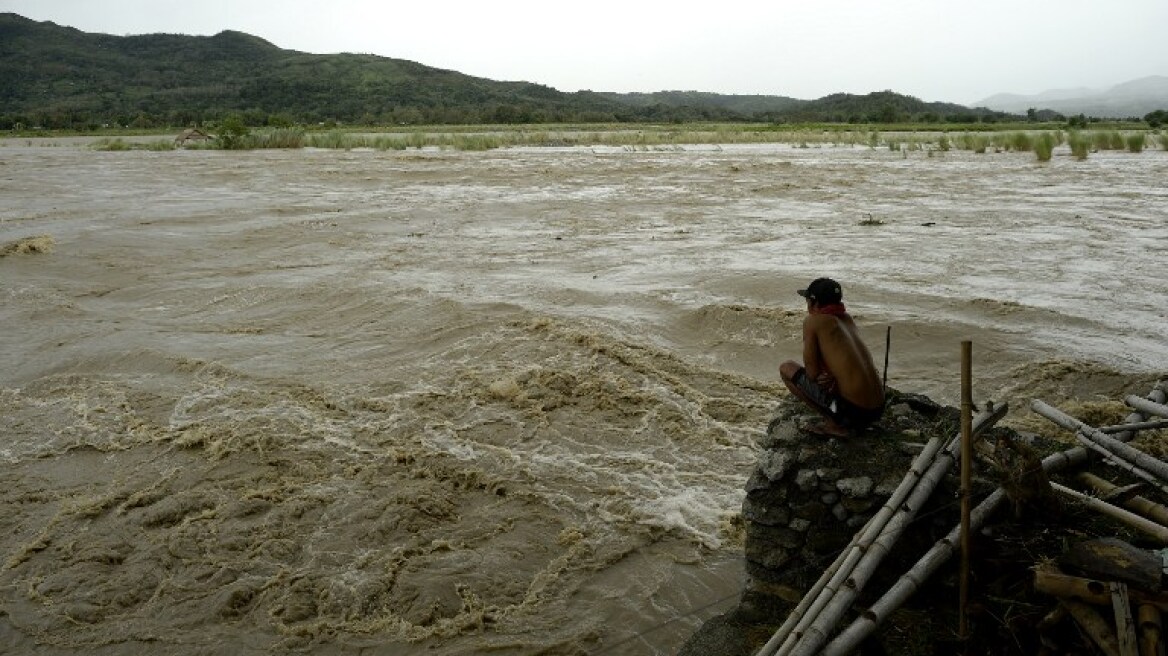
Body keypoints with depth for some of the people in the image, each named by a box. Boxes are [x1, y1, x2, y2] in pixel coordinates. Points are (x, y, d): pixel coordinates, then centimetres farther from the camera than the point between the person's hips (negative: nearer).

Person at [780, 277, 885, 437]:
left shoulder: (813, 321, -6)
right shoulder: (847, 318, 15)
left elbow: (812, 373, -6)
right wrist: (832, 377, 4)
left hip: (851, 409, -8)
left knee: (786, 368, 5)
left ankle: (835, 425, -2)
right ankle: (850, 424, 12)